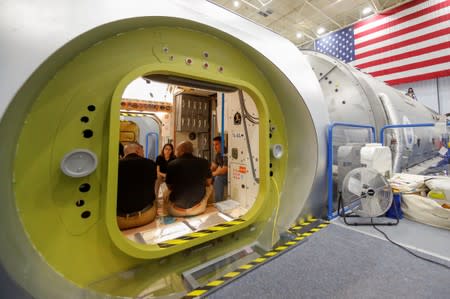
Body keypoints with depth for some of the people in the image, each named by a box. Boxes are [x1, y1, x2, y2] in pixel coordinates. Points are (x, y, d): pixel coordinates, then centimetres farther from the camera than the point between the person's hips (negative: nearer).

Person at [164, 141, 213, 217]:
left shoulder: (172, 164, -12)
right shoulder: (204, 162, -8)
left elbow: (169, 186, 3)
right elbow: (208, 183, 7)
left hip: (176, 211, 0)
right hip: (198, 208, 1)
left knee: (166, 193, 30)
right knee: (210, 187, 28)